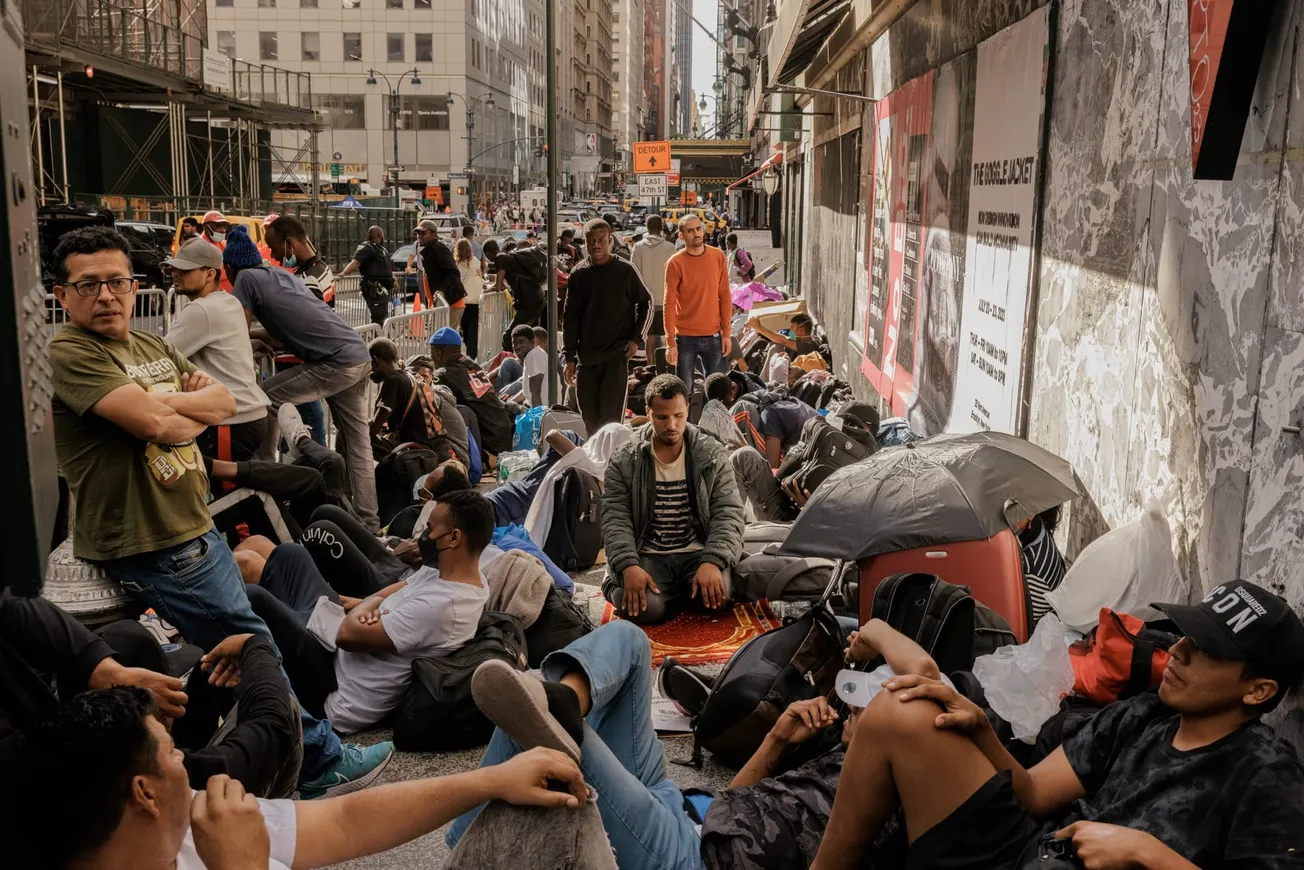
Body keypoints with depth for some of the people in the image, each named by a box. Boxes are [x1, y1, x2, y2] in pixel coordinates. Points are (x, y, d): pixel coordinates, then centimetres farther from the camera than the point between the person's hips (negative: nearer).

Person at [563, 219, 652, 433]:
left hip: (617, 355, -3)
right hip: (586, 357, 3)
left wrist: (635, 339, -3)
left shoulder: (625, 271, -1)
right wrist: (569, 357, 5)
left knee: (612, 416, -8)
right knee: (589, 417, 8)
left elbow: (647, 304, 8)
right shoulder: (578, 274, 6)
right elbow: (571, 317, 9)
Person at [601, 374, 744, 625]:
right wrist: (629, 566, -25)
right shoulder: (623, 462, 0)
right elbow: (615, 520, -6)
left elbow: (728, 513, -5)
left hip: (697, 553, 2)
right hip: (647, 556, -1)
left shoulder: (712, 455, 1)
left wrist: (713, 562, -22)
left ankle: (680, 592, 6)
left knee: (717, 596, -30)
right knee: (646, 608, -31)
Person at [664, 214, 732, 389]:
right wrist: (670, 342, -11)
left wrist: (726, 333, 2)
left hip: (714, 336, 3)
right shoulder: (675, 263, -7)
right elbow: (669, 304, -7)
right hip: (685, 337, -3)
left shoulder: (718, 256, 2)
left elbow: (725, 297, 5)